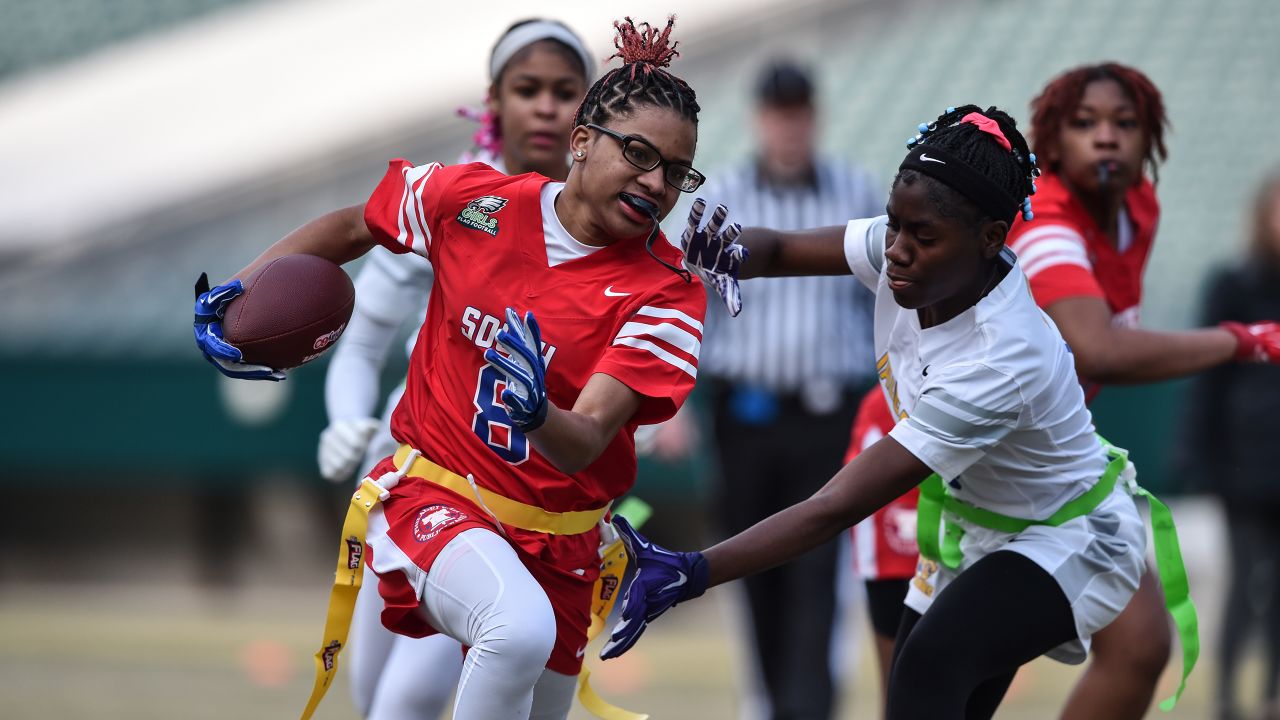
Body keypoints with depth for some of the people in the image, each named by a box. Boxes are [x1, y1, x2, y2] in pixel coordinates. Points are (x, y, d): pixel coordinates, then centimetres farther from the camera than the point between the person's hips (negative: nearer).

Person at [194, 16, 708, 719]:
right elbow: (353, 226, 14)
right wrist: (237, 289, 3)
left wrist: (538, 413, -46)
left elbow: (583, 446, -23)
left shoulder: (667, 295, -11)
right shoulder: (473, 200, -7)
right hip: (435, 496, -3)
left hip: (556, 544, 3)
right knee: (520, 628, -35)